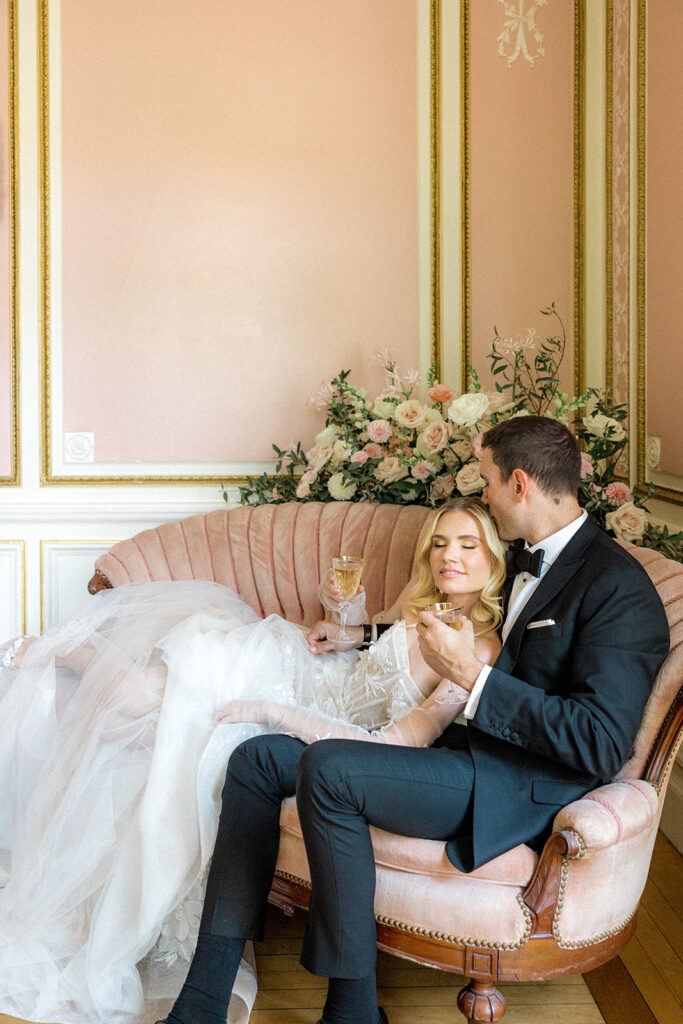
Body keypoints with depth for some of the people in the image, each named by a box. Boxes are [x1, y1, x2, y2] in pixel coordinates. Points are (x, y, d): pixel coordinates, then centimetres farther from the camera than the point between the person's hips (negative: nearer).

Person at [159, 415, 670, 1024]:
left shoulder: (618, 586, -13)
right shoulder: (523, 559, 15)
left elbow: (600, 746, -22)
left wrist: (471, 676, -22)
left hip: (528, 789, -9)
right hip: (460, 744, 10)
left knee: (328, 767, -30)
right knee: (258, 758, -1)